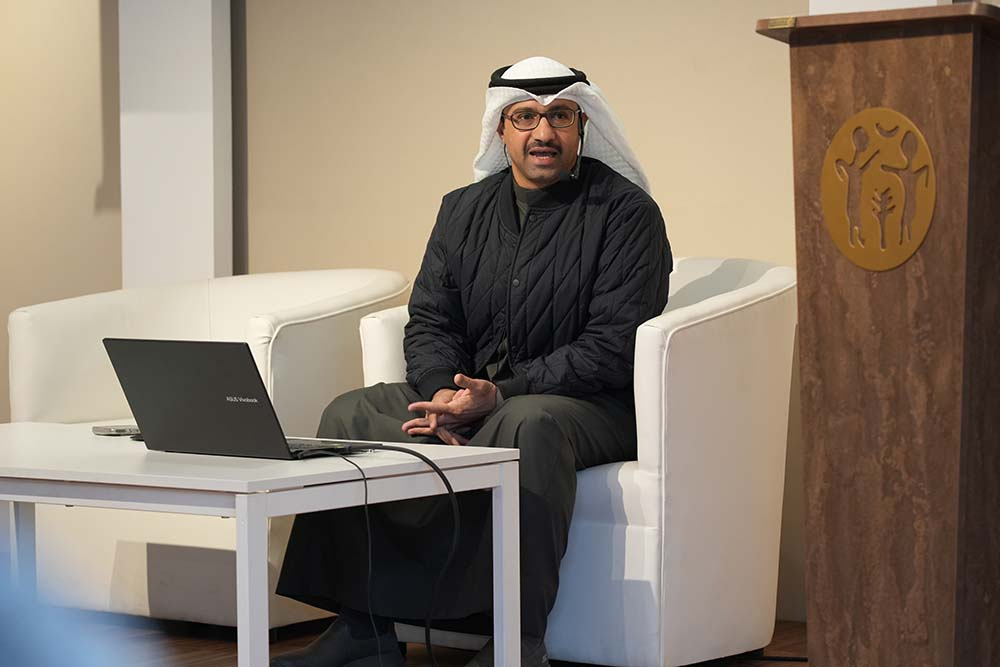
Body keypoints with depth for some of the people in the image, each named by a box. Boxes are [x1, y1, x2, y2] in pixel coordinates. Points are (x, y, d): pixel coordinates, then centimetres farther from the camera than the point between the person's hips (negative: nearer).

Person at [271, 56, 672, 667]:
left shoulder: (626, 212, -5)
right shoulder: (464, 210, 14)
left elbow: (612, 348, -13)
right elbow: (429, 322, 12)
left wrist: (500, 395, -21)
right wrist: (441, 393, -12)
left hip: (592, 405, -6)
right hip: (470, 397, 6)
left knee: (529, 426, -39)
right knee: (349, 414, -14)